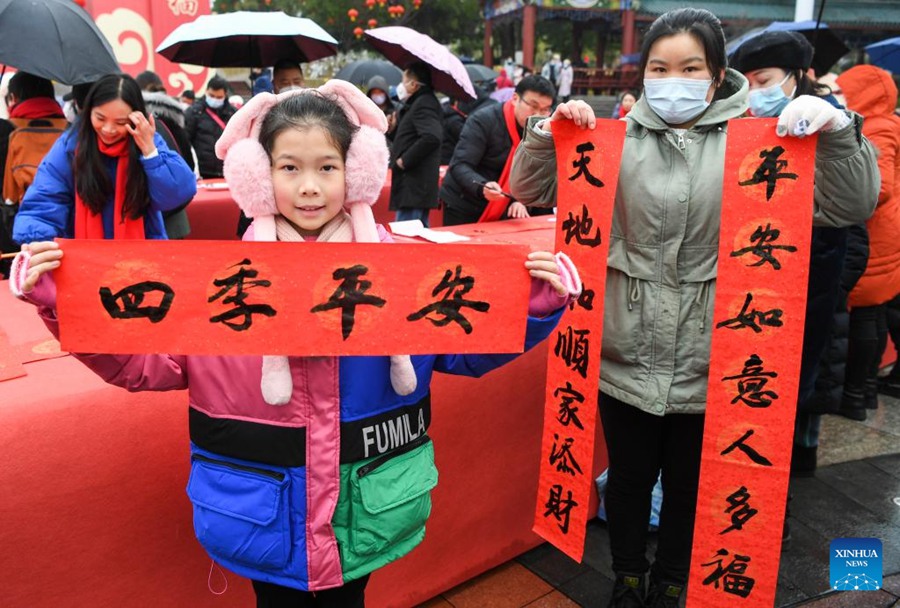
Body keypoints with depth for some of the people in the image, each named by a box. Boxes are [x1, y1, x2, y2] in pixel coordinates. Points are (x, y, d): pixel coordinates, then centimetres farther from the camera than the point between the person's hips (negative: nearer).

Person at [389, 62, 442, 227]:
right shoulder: (419, 103, 19)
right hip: (416, 186, 11)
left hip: (414, 187, -11)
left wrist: (404, 160, -21)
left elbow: (432, 137, -28)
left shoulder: (423, 103, -13)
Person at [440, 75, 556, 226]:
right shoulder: (484, 120, -17)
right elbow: (459, 165, -23)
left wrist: (521, 200, -22)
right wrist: (482, 187, -41)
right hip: (462, 207, -4)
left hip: (503, 211, 4)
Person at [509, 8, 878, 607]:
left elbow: (850, 207, -5)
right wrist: (551, 131, -13)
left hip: (707, 360, 0)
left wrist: (836, 128, -20)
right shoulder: (618, 140, 1)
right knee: (630, 474, 18)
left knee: (690, 482, 17)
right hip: (628, 355, 1)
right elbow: (529, 190, 3)